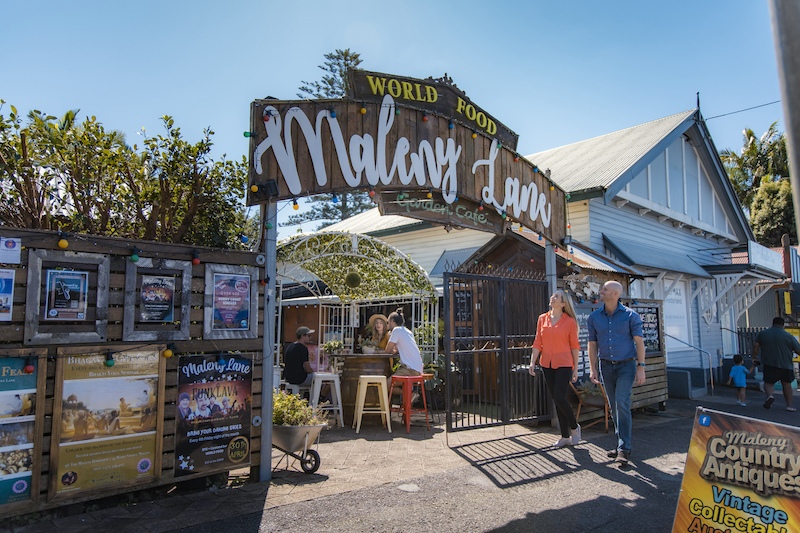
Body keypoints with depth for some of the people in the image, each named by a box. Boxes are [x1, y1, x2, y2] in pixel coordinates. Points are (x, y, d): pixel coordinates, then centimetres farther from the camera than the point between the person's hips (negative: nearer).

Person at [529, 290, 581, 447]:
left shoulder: (570, 321, -3)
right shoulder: (542, 319, 7)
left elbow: (574, 346, 0)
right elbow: (537, 343, 7)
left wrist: (576, 368, 0)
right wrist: (533, 362, 0)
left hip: (563, 365, -4)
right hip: (547, 365, 4)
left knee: (559, 398, -11)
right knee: (556, 401, 9)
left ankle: (574, 427, 16)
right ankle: (565, 436, 20)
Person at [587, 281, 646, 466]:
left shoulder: (630, 315, -5)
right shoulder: (594, 317, 3)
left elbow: (639, 342, -5)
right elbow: (593, 344, 7)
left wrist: (641, 367, -10)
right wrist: (593, 369, 2)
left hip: (626, 366, -4)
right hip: (606, 367, 4)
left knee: (622, 403, -15)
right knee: (614, 407, 9)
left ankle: (623, 448, -10)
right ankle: (623, 445, 21)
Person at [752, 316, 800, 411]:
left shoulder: (762, 333, 4)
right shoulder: (788, 336, -2)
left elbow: (755, 345, 1)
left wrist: (754, 358, 9)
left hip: (769, 364, 0)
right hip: (785, 364, 0)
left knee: (768, 382, 11)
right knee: (787, 384, 12)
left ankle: (769, 396, -17)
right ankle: (789, 405, 14)